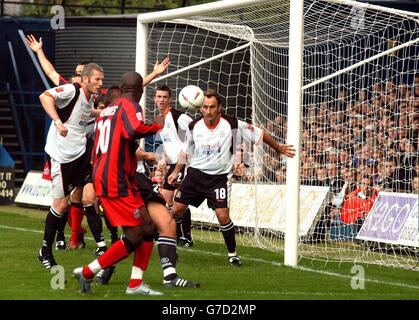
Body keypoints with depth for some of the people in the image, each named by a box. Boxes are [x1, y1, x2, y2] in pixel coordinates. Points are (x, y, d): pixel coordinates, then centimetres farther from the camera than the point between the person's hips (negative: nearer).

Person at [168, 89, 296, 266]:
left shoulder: (233, 125, -14)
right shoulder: (194, 127, -4)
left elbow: (260, 134, -1)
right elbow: (186, 151, 14)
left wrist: (278, 148, 7)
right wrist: (176, 171, 15)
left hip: (219, 177, -3)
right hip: (195, 173, 3)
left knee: (223, 215, -15)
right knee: (177, 209, 0)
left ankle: (232, 254, 2)